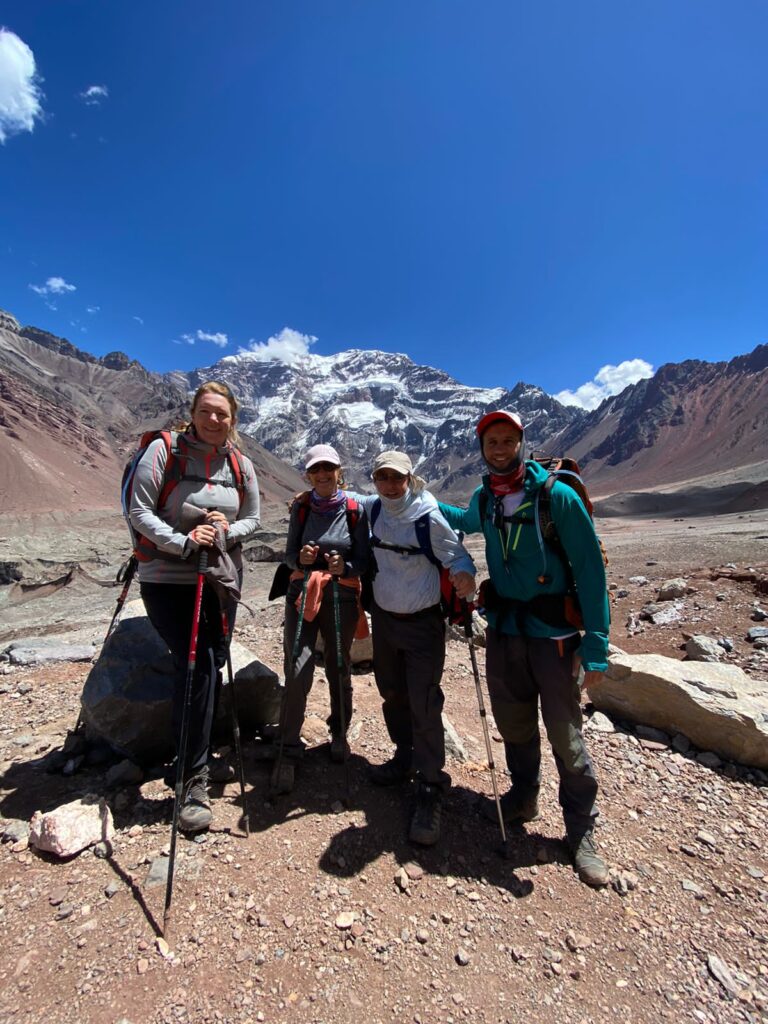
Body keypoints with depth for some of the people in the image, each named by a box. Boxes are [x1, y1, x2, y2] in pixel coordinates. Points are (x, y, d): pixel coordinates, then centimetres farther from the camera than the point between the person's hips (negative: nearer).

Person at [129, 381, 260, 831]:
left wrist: (229, 530, -15)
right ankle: (194, 778, 5)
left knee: (210, 666, 14)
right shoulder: (164, 450, -8)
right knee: (197, 664, -12)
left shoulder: (241, 464, 3)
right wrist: (184, 542, -24)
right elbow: (140, 512, -11)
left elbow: (253, 518, 6)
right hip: (167, 579, -4)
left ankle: (194, 756, 39)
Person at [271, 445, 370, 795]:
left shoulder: (355, 510, -4)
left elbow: (362, 561, -3)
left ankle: (339, 733, 38)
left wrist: (345, 566, -24)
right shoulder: (301, 507, 1)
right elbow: (289, 554, 0)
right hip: (302, 595, 1)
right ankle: (288, 752, 11)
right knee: (297, 671, -8)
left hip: (342, 598, 0)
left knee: (339, 669, 13)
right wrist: (300, 558, -22)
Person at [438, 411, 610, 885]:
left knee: (566, 734, 6)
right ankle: (524, 797, 44)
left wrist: (596, 645, -16)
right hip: (503, 629, 5)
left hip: (553, 633, -5)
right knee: (514, 723, 20)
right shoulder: (484, 499, 2)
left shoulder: (556, 495, -15)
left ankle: (582, 831, 30)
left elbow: (590, 568, -14)